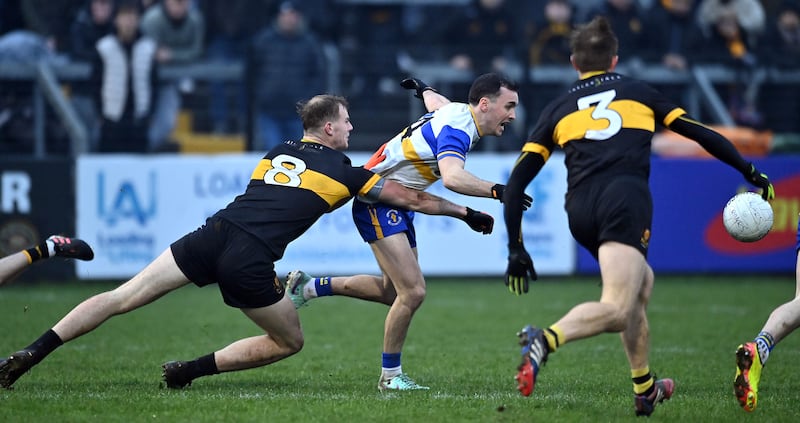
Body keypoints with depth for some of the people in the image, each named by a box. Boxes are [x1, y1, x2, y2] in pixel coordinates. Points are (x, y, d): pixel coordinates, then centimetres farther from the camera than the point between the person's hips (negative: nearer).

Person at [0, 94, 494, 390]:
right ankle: (192, 370, 3)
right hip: (250, 263, -5)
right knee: (291, 341, 15)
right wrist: (467, 212, 28)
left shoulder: (277, 152, 23)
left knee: (123, 297, 5)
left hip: (213, 235, 5)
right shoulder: (342, 171, 10)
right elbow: (411, 198, 16)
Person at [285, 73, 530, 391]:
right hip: (378, 201, -11)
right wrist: (496, 191, -49)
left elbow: (436, 102, 30)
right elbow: (452, 177, -45)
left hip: (398, 205, 11)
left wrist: (423, 88, 52)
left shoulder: (458, 111, 4)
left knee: (395, 291, 19)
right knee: (413, 291, -16)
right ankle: (390, 375, 0)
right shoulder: (456, 128, -25)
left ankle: (310, 287, 30)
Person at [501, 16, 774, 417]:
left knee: (642, 282, 28)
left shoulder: (557, 109, 24)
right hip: (626, 199, -4)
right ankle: (545, 339, -43)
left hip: (579, 211, 4)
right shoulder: (639, 92, 23)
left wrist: (516, 249, 18)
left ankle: (645, 390, 30)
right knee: (617, 311, -16)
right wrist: (751, 173, 33)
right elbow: (702, 134, 23)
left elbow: (516, 182, 16)